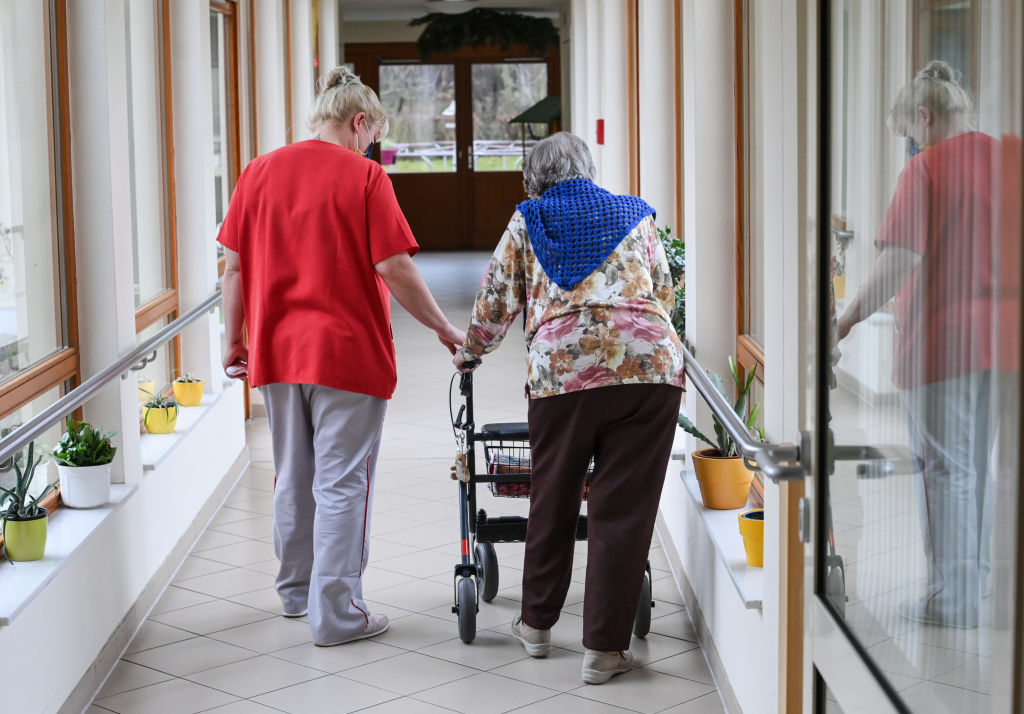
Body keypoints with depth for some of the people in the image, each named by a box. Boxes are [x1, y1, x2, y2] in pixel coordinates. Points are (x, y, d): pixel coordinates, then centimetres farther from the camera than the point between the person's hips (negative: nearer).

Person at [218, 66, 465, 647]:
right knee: (341, 484, 1)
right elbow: (395, 270, -14)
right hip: (347, 353, -5)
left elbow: (235, 268, 5)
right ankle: (336, 614, 5)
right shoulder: (363, 176, -10)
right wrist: (445, 328, -3)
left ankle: (296, 592, 33)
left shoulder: (259, 172, 5)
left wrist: (236, 341, 14)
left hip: (277, 354, 5)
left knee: (293, 477, 19)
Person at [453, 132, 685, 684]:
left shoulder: (527, 222, 18)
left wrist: (469, 352, 34)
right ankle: (604, 648, 6)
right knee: (623, 507, 3)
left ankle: (536, 624, 29)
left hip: (562, 364, -1)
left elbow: (496, 301, 17)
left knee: (551, 499, 15)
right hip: (651, 364, 1)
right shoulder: (634, 215, 24)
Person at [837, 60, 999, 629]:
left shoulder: (926, 167, -10)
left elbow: (902, 258, -19)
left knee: (946, 469, 2)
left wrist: (847, 319, -12)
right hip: (998, 339, 6)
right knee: (981, 465, 15)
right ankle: (980, 583, 22)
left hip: (940, 340, -6)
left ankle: (952, 599, 7)